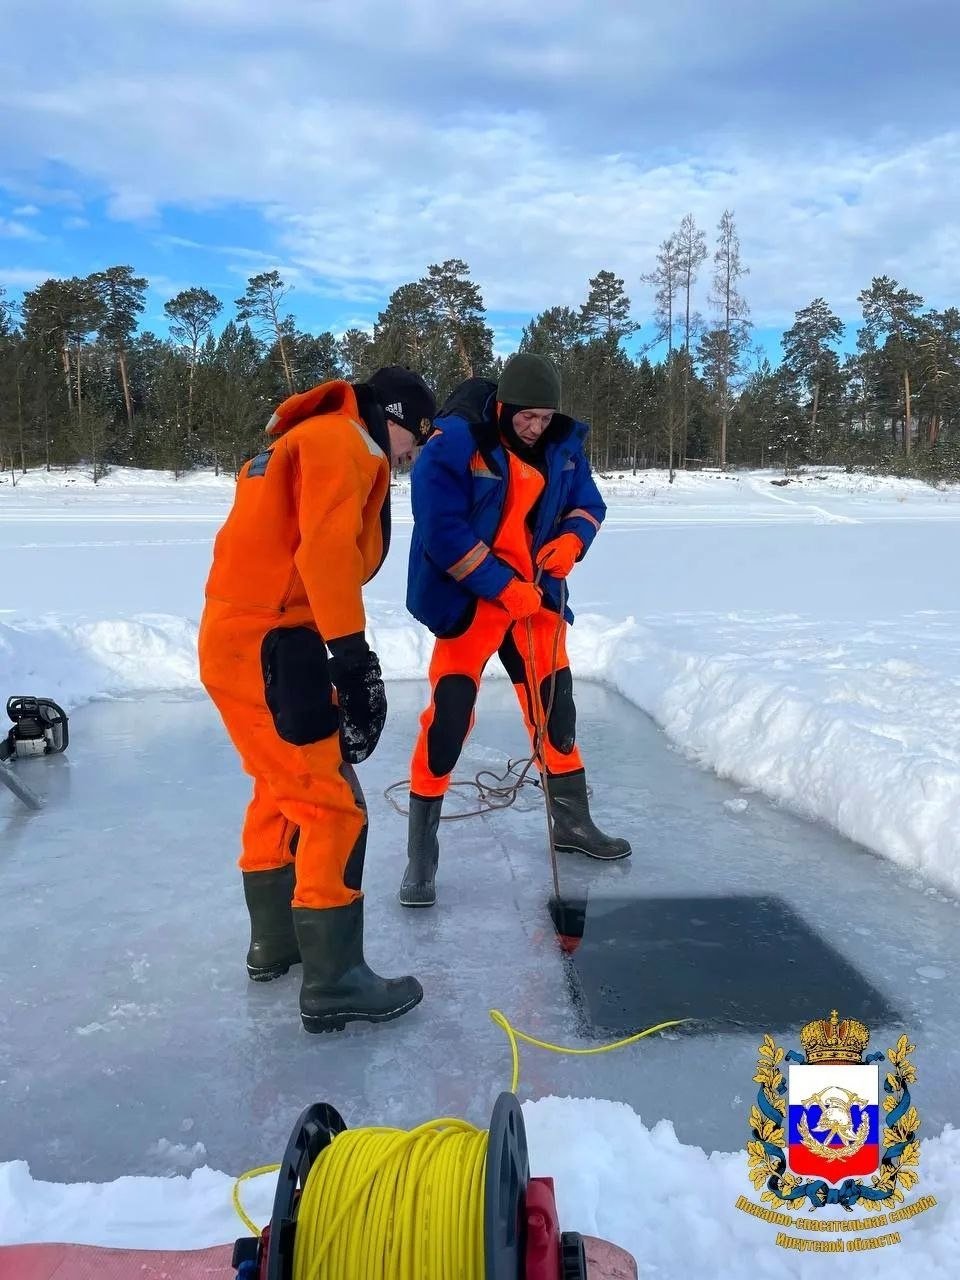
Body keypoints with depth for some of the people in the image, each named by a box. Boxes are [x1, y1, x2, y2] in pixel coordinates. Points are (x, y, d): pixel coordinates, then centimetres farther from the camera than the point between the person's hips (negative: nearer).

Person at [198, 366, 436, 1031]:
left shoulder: (308, 442, 23)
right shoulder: (339, 441, -8)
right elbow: (326, 550, -23)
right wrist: (352, 652, -25)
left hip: (238, 639, 11)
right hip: (267, 647, -11)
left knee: (284, 789, 22)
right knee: (332, 806, -5)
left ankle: (275, 941, 35)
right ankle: (334, 982, 3)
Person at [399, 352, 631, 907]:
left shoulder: (564, 445, 0)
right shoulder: (454, 443, -18)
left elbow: (587, 503, 11)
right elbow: (442, 532, -21)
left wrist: (571, 540, -11)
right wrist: (503, 586, -21)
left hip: (536, 593, 6)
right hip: (467, 597, -6)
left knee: (555, 700, 13)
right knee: (450, 712, -11)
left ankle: (573, 819, 33)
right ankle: (422, 845, 3)